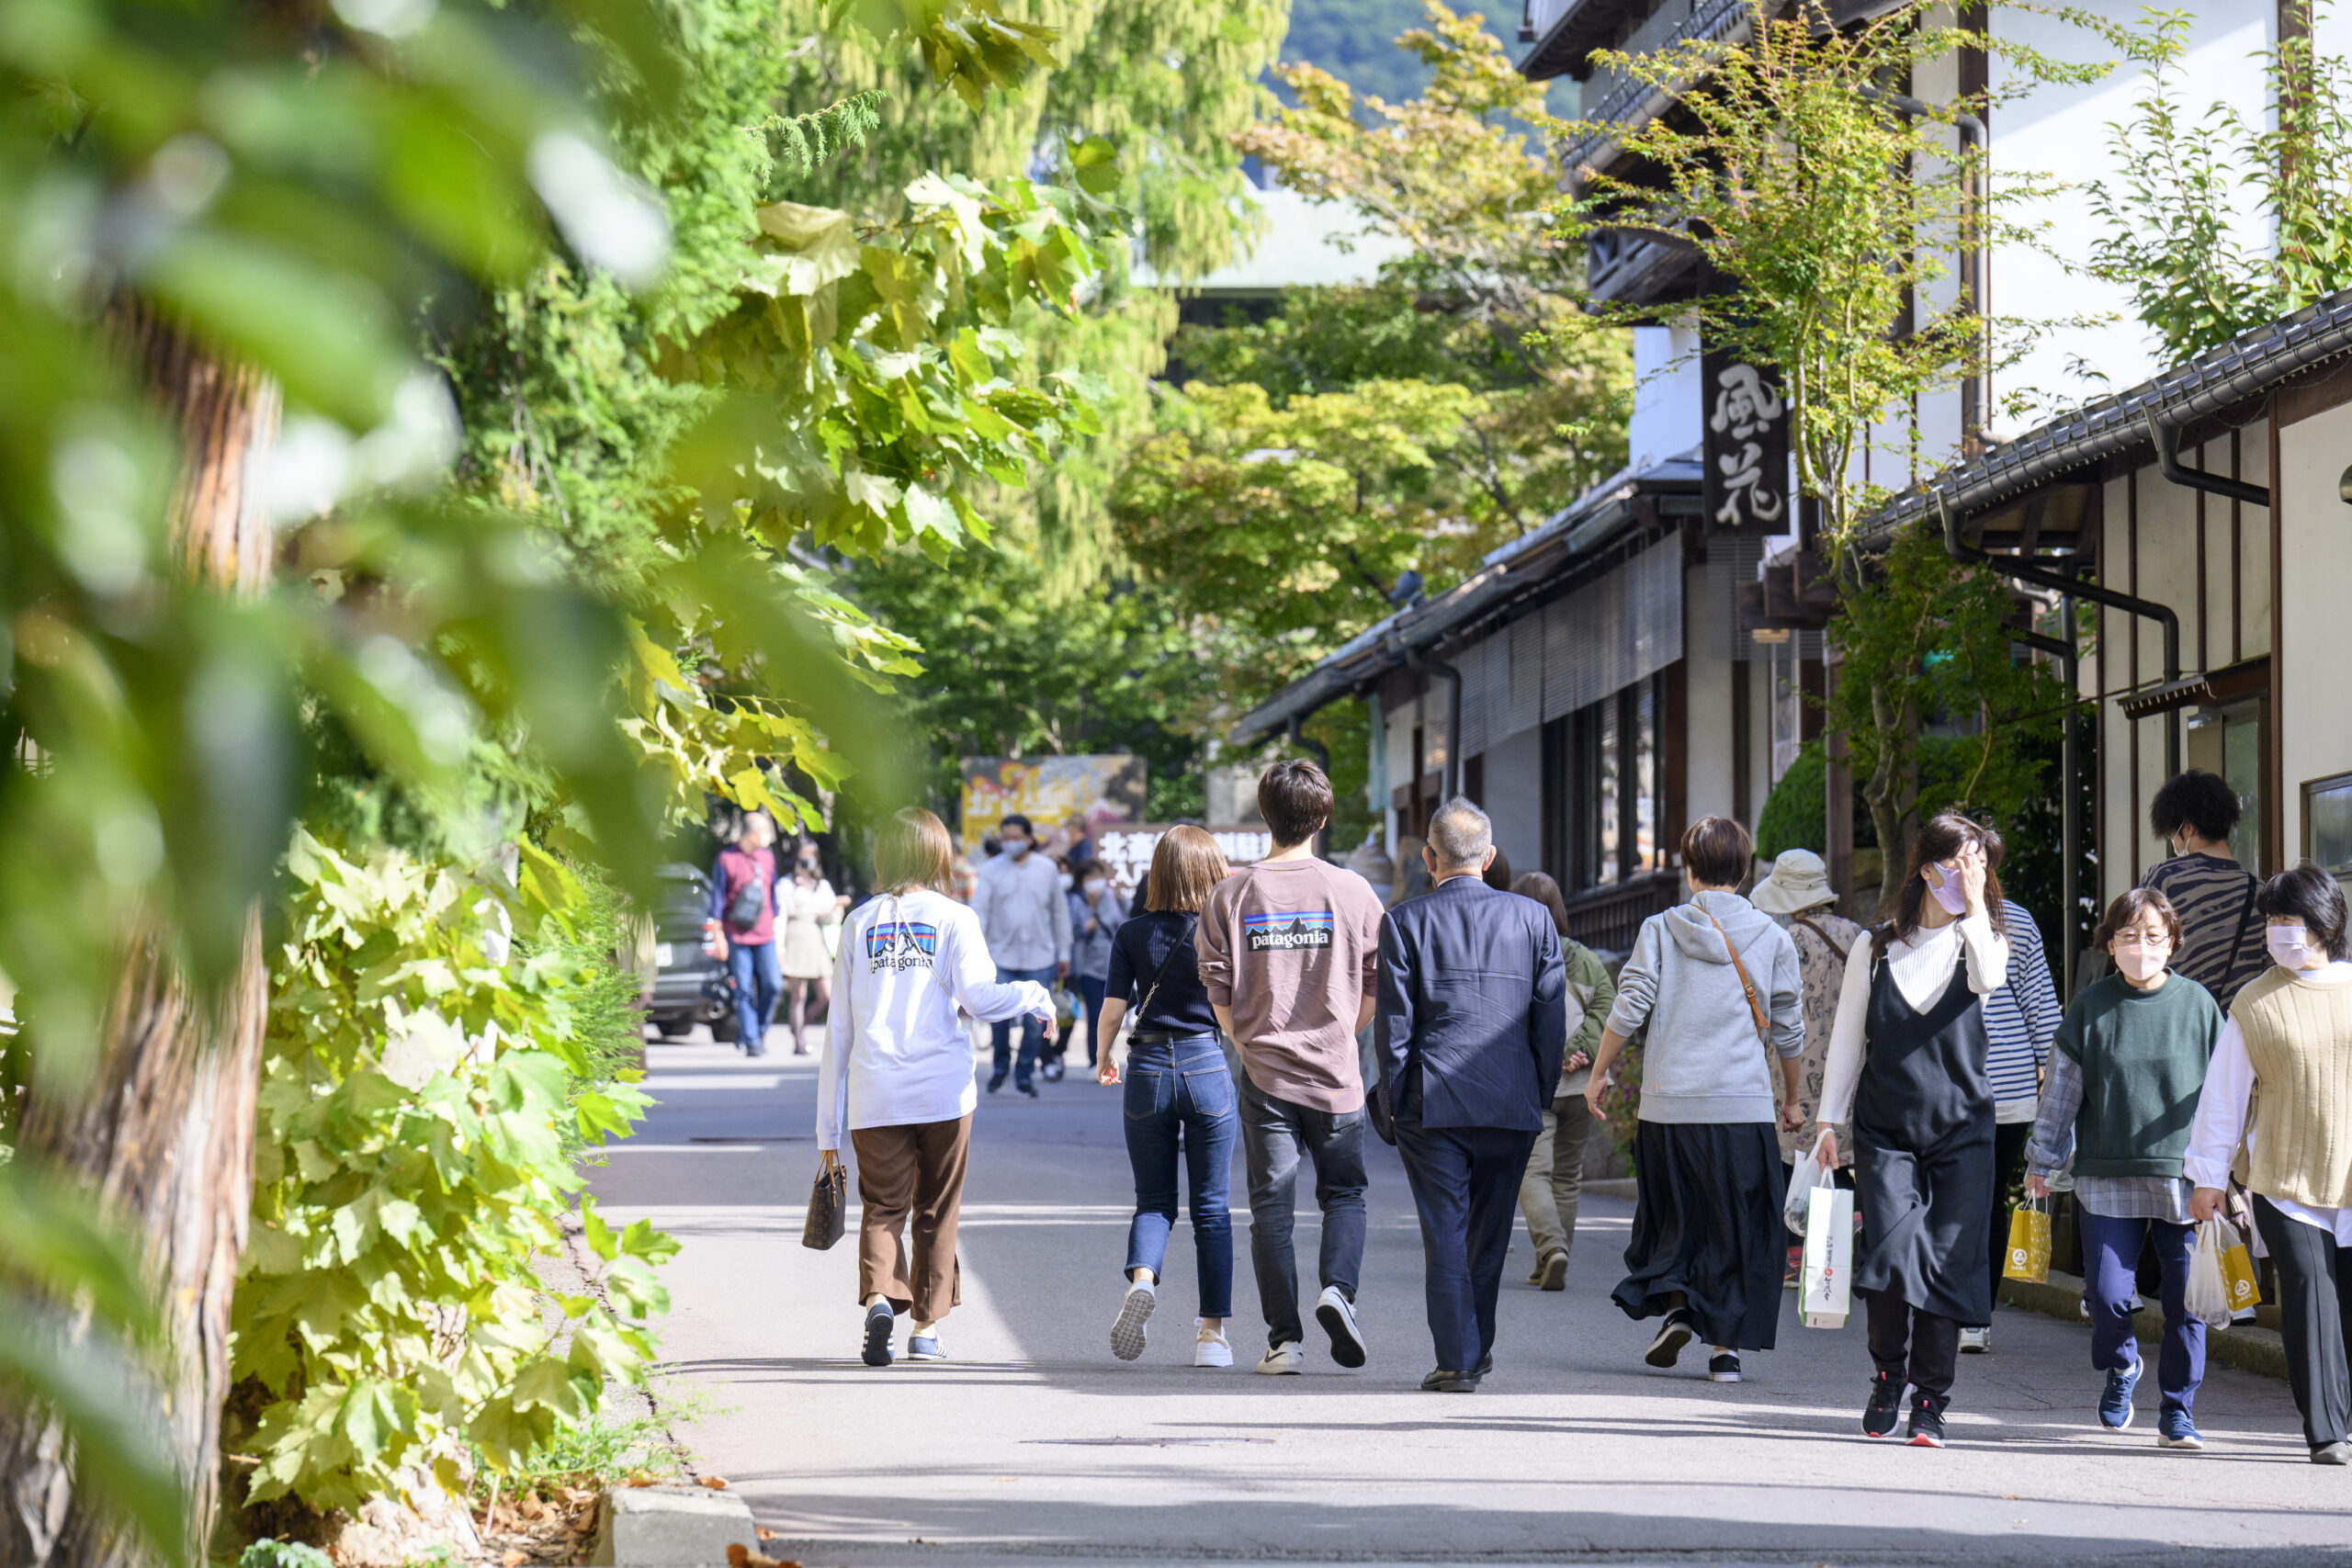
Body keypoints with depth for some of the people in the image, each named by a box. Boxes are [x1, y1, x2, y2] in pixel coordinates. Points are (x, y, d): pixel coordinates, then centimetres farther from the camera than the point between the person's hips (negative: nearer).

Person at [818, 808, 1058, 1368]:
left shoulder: (860, 922, 10)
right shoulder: (955, 918, 3)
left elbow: (839, 1026, 9)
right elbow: (976, 994, -13)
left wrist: (829, 1127, 13)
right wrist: (1034, 997, 9)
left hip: (874, 1096, 1)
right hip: (942, 1090, -1)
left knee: (883, 1207, 3)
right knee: (936, 1213, 11)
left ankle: (880, 1296, -23)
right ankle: (926, 1327, 13)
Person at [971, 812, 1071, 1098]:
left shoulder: (1047, 869, 5)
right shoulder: (991, 870, 1)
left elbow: (1060, 911, 13)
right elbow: (979, 911, -2)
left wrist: (1063, 954, 14)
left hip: (1039, 958, 1)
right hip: (1002, 955, -1)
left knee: (1035, 1022, -1)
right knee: (1000, 1014, -8)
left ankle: (1025, 1074, 13)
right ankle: (1001, 1065, 17)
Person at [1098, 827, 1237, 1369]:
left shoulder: (1133, 934, -1)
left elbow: (1113, 1009, 0)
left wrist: (1103, 1059, 16)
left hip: (1148, 1069, 1)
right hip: (1207, 1066, -1)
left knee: (1154, 1200, 11)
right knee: (1211, 1206, 7)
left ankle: (1141, 1278, -19)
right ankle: (1212, 1333, 6)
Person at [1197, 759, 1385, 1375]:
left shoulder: (1232, 893, -1)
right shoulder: (1353, 892, -3)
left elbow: (1218, 990, 0)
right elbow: (1375, 988, 2)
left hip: (1265, 1073, 0)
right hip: (1335, 1072, 0)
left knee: (1271, 1207, 5)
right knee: (1344, 1193, 15)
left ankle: (1284, 1336, 0)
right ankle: (1337, 1289, -10)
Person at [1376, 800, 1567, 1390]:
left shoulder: (1404, 922, -3)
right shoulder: (1533, 918, 3)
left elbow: (1393, 1021, -5)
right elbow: (1551, 1016, 4)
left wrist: (1394, 1098, 3)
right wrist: (1540, 1094, 11)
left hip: (1431, 1103, -3)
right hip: (1512, 1104, 3)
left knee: (1444, 1231, 0)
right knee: (1490, 1231, 16)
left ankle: (1456, 1359, -6)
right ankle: (1477, 1347, 26)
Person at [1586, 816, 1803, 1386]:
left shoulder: (1660, 929, 1)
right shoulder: (1772, 938, 4)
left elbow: (1629, 1008, -3)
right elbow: (1788, 1030, 8)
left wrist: (1599, 1073, 9)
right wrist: (1792, 1099, 21)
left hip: (1668, 1104, 0)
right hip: (1745, 1105, 0)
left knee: (1667, 1219, 18)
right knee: (1737, 1227, 6)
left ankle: (1673, 1302, -2)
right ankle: (1726, 1345, 2)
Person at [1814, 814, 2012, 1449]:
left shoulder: (1979, 941, 7)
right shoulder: (1875, 948, 7)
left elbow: (1989, 978, -18)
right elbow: (1846, 1038, 11)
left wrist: (1975, 904, -14)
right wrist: (1830, 1120, 8)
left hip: (1961, 1130, 0)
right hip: (1886, 1128, 0)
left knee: (1948, 1262, -4)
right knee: (1892, 1249, -15)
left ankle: (1931, 1402, 5)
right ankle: (1888, 1377, 7)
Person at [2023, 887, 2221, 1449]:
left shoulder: (2197, 1004, 4)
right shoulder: (2092, 1007, 4)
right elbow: (2062, 1088, 11)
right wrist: (2043, 1159, 13)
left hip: (2184, 1178, 0)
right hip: (2107, 1177, 0)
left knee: (2186, 1299, -1)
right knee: (2106, 1295, -6)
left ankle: (2178, 1412, 13)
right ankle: (2121, 1368, 26)